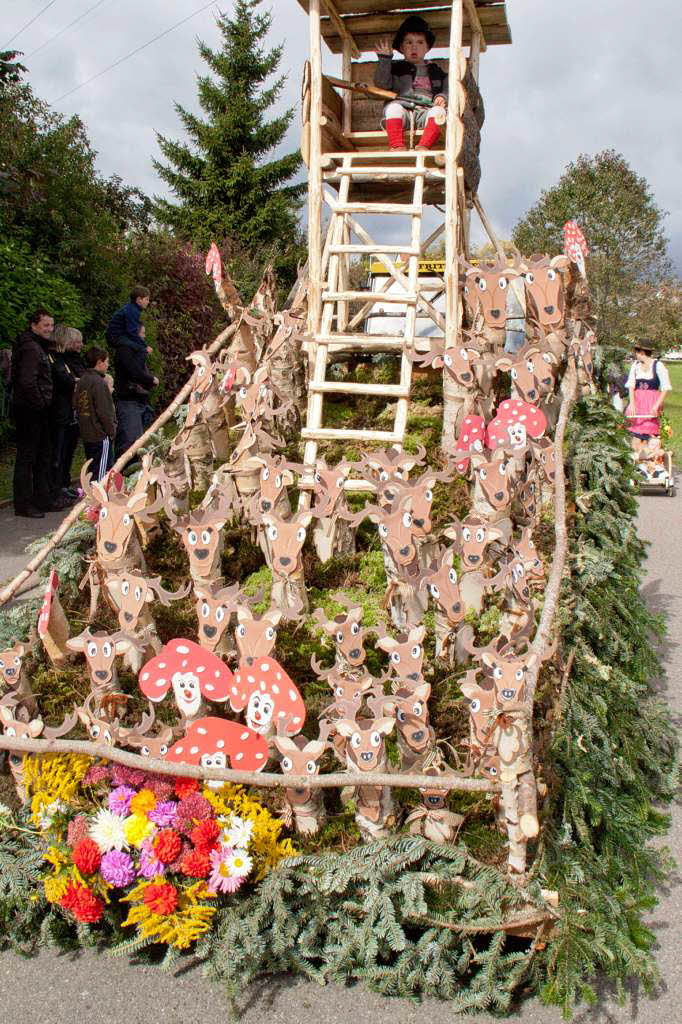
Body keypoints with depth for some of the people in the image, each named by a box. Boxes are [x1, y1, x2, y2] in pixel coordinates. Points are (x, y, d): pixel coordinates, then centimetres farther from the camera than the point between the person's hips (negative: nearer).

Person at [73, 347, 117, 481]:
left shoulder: (81, 381, 11)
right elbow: (104, 411, -17)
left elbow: (76, 406, 15)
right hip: (101, 435, -9)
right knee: (102, 471, -4)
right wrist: (112, 431, -8)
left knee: (91, 470, 16)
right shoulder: (99, 382, -15)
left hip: (86, 435, 9)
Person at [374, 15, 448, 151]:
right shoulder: (395, 67, 23)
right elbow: (382, 84, 8)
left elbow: (447, 89, 23)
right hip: (401, 115, -1)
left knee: (438, 111, -32)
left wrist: (442, 97, -1)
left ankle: (423, 147, -49)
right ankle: (398, 147, -47)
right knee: (393, 107, -34)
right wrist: (385, 59, 1)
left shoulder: (435, 71, 29)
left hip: (425, 112, 1)